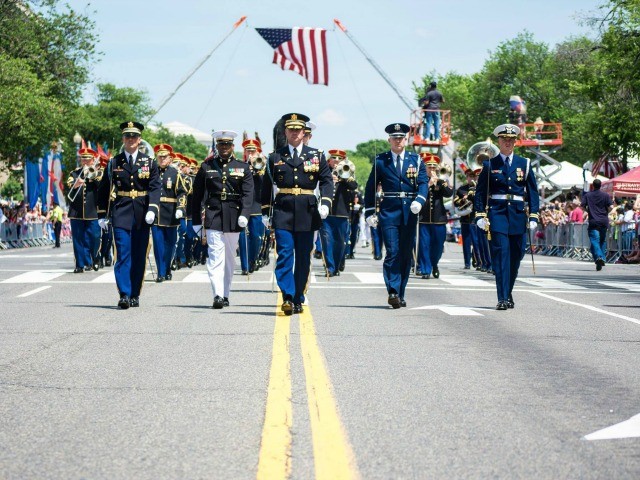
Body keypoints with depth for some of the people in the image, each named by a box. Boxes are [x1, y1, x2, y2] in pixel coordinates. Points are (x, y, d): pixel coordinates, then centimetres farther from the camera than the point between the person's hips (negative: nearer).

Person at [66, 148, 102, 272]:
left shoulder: (99, 173, 9)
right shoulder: (75, 173, 13)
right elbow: (69, 184, -7)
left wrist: (93, 176, -16)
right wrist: (75, 184, -27)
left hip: (93, 213, -1)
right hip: (76, 213, 2)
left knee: (94, 238, 0)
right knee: (78, 239, 0)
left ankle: (95, 260, 20)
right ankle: (81, 264, 6)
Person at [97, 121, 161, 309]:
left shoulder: (149, 163, 7)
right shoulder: (113, 163, 7)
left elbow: (155, 188, -3)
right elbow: (103, 190, 9)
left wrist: (152, 209, -17)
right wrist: (102, 215, 5)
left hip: (142, 216, 1)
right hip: (121, 215, -1)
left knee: (139, 257, 6)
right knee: (123, 255, -10)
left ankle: (135, 295, 15)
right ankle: (124, 295, -15)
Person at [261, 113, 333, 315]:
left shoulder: (316, 156, 8)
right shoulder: (275, 157, 9)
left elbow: (326, 181, 4)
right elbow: (267, 186, 11)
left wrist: (325, 203, -11)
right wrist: (265, 212, 9)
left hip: (307, 212, 1)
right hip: (283, 210, -1)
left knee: (303, 258, 5)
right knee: (284, 254, -11)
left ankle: (298, 299, 14)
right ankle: (287, 297, -16)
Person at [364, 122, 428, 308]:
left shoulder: (416, 160, 10)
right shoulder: (380, 161, 7)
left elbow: (423, 183, 1)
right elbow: (371, 187, 8)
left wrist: (419, 201, -18)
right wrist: (370, 212, 2)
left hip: (409, 212, 2)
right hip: (388, 212, -2)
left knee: (406, 254, 5)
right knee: (392, 252, -13)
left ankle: (400, 294, 13)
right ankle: (393, 292, -19)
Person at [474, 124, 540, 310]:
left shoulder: (525, 164, 10)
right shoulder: (489, 165, 5)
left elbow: (532, 191, 10)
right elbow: (480, 192, 4)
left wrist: (533, 216, 3)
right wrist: (480, 215, -4)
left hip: (518, 214, 3)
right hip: (497, 213, -3)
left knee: (516, 255, 7)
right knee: (501, 254, -10)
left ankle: (508, 292, 27)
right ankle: (503, 298, -12)